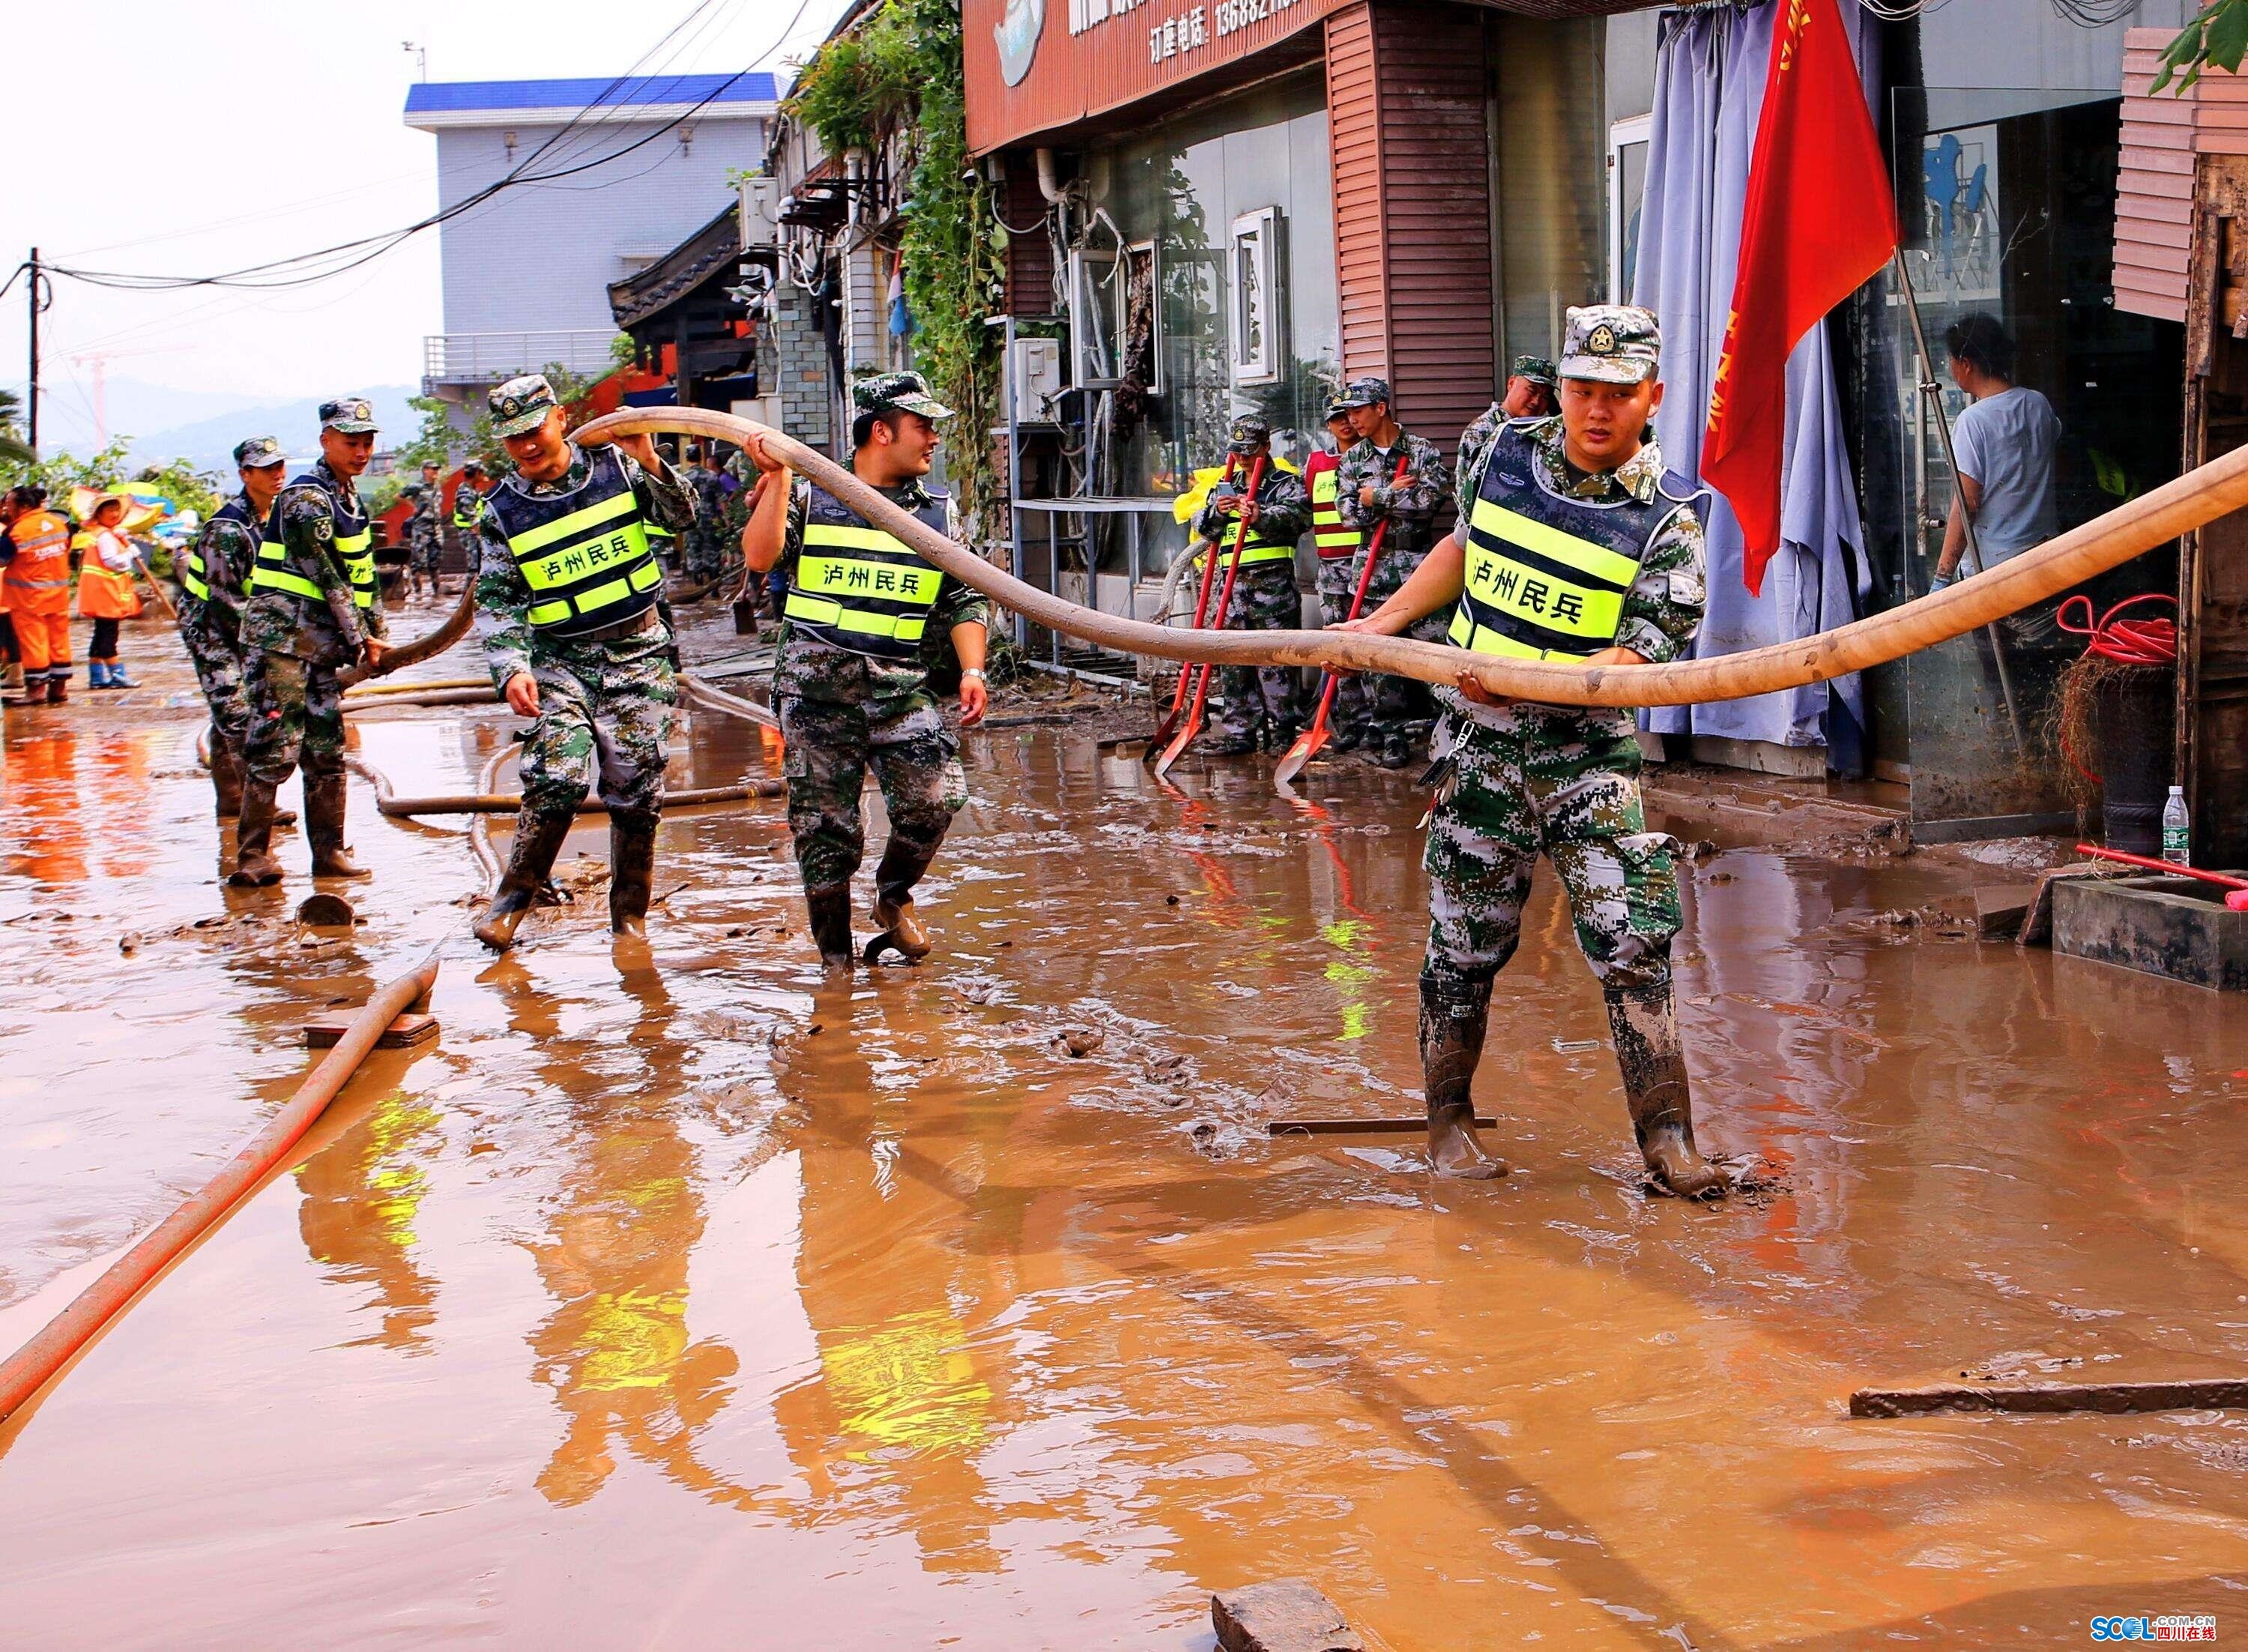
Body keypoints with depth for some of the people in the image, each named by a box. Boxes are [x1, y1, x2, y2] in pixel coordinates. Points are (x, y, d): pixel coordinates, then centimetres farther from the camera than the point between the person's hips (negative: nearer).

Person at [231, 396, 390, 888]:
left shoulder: (349, 498, 15)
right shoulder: (307, 499, -14)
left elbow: (362, 575, 20)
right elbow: (327, 579, -16)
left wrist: (377, 634, 12)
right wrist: (360, 639, -11)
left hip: (321, 644, 9)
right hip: (280, 639, -9)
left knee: (327, 750, 9)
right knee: (276, 749, -11)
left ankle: (329, 852, 14)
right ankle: (252, 855, -7)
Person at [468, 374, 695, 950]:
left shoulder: (615, 466, 2)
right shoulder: (502, 513, 0)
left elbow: (680, 515, 2)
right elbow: (496, 601, -3)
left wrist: (649, 464, -15)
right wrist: (512, 668, -18)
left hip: (639, 654, 1)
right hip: (561, 661, -1)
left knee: (637, 793, 1)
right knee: (556, 779, -18)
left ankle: (629, 915, 16)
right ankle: (514, 894, 1)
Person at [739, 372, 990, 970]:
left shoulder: (937, 513, 14)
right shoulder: (811, 497, 6)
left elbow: (963, 601, 12)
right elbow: (761, 557, -9)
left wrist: (972, 671, -2)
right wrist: (778, 479, -11)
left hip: (901, 685, 2)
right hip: (817, 685, -2)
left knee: (937, 796, -17)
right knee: (825, 829, 0)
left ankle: (894, 897, 13)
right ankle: (836, 962, 15)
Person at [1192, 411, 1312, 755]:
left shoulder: (1287, 484, 6)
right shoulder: (1227, 488, 22)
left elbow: (1298, 515, -13)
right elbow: (1202, 526, 12)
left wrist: (1262, 517, -31)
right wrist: (1218, 512, -11)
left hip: (1273, 583, -5)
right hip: (1232, 583, 5)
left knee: (1276, 659, -7)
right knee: (1233, 661, 4)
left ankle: (1283, 730, -3)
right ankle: (1238, 732, 8)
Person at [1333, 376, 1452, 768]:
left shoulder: (1423, 451, -1)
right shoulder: (1353, 459, 11)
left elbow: (1430, 500, -16)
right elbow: (1348, 512, 1)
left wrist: (1376, 496, -8)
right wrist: (1397, 494, -11)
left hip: (1417, 564, -3)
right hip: (1373, 568, 3)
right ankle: (1392, 737, 6)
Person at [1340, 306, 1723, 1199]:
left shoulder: (1668, 520, -7)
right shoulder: (1511, 451, 5)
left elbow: (1639, 656, -16)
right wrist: (1381, 624, 20)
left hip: (1587, 749, -2)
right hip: (1477, 739, 2)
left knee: (1633, 938, -9)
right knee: (1466, 939, 6)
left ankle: (1666, 1135, -1)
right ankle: (1448, 1120, 21)